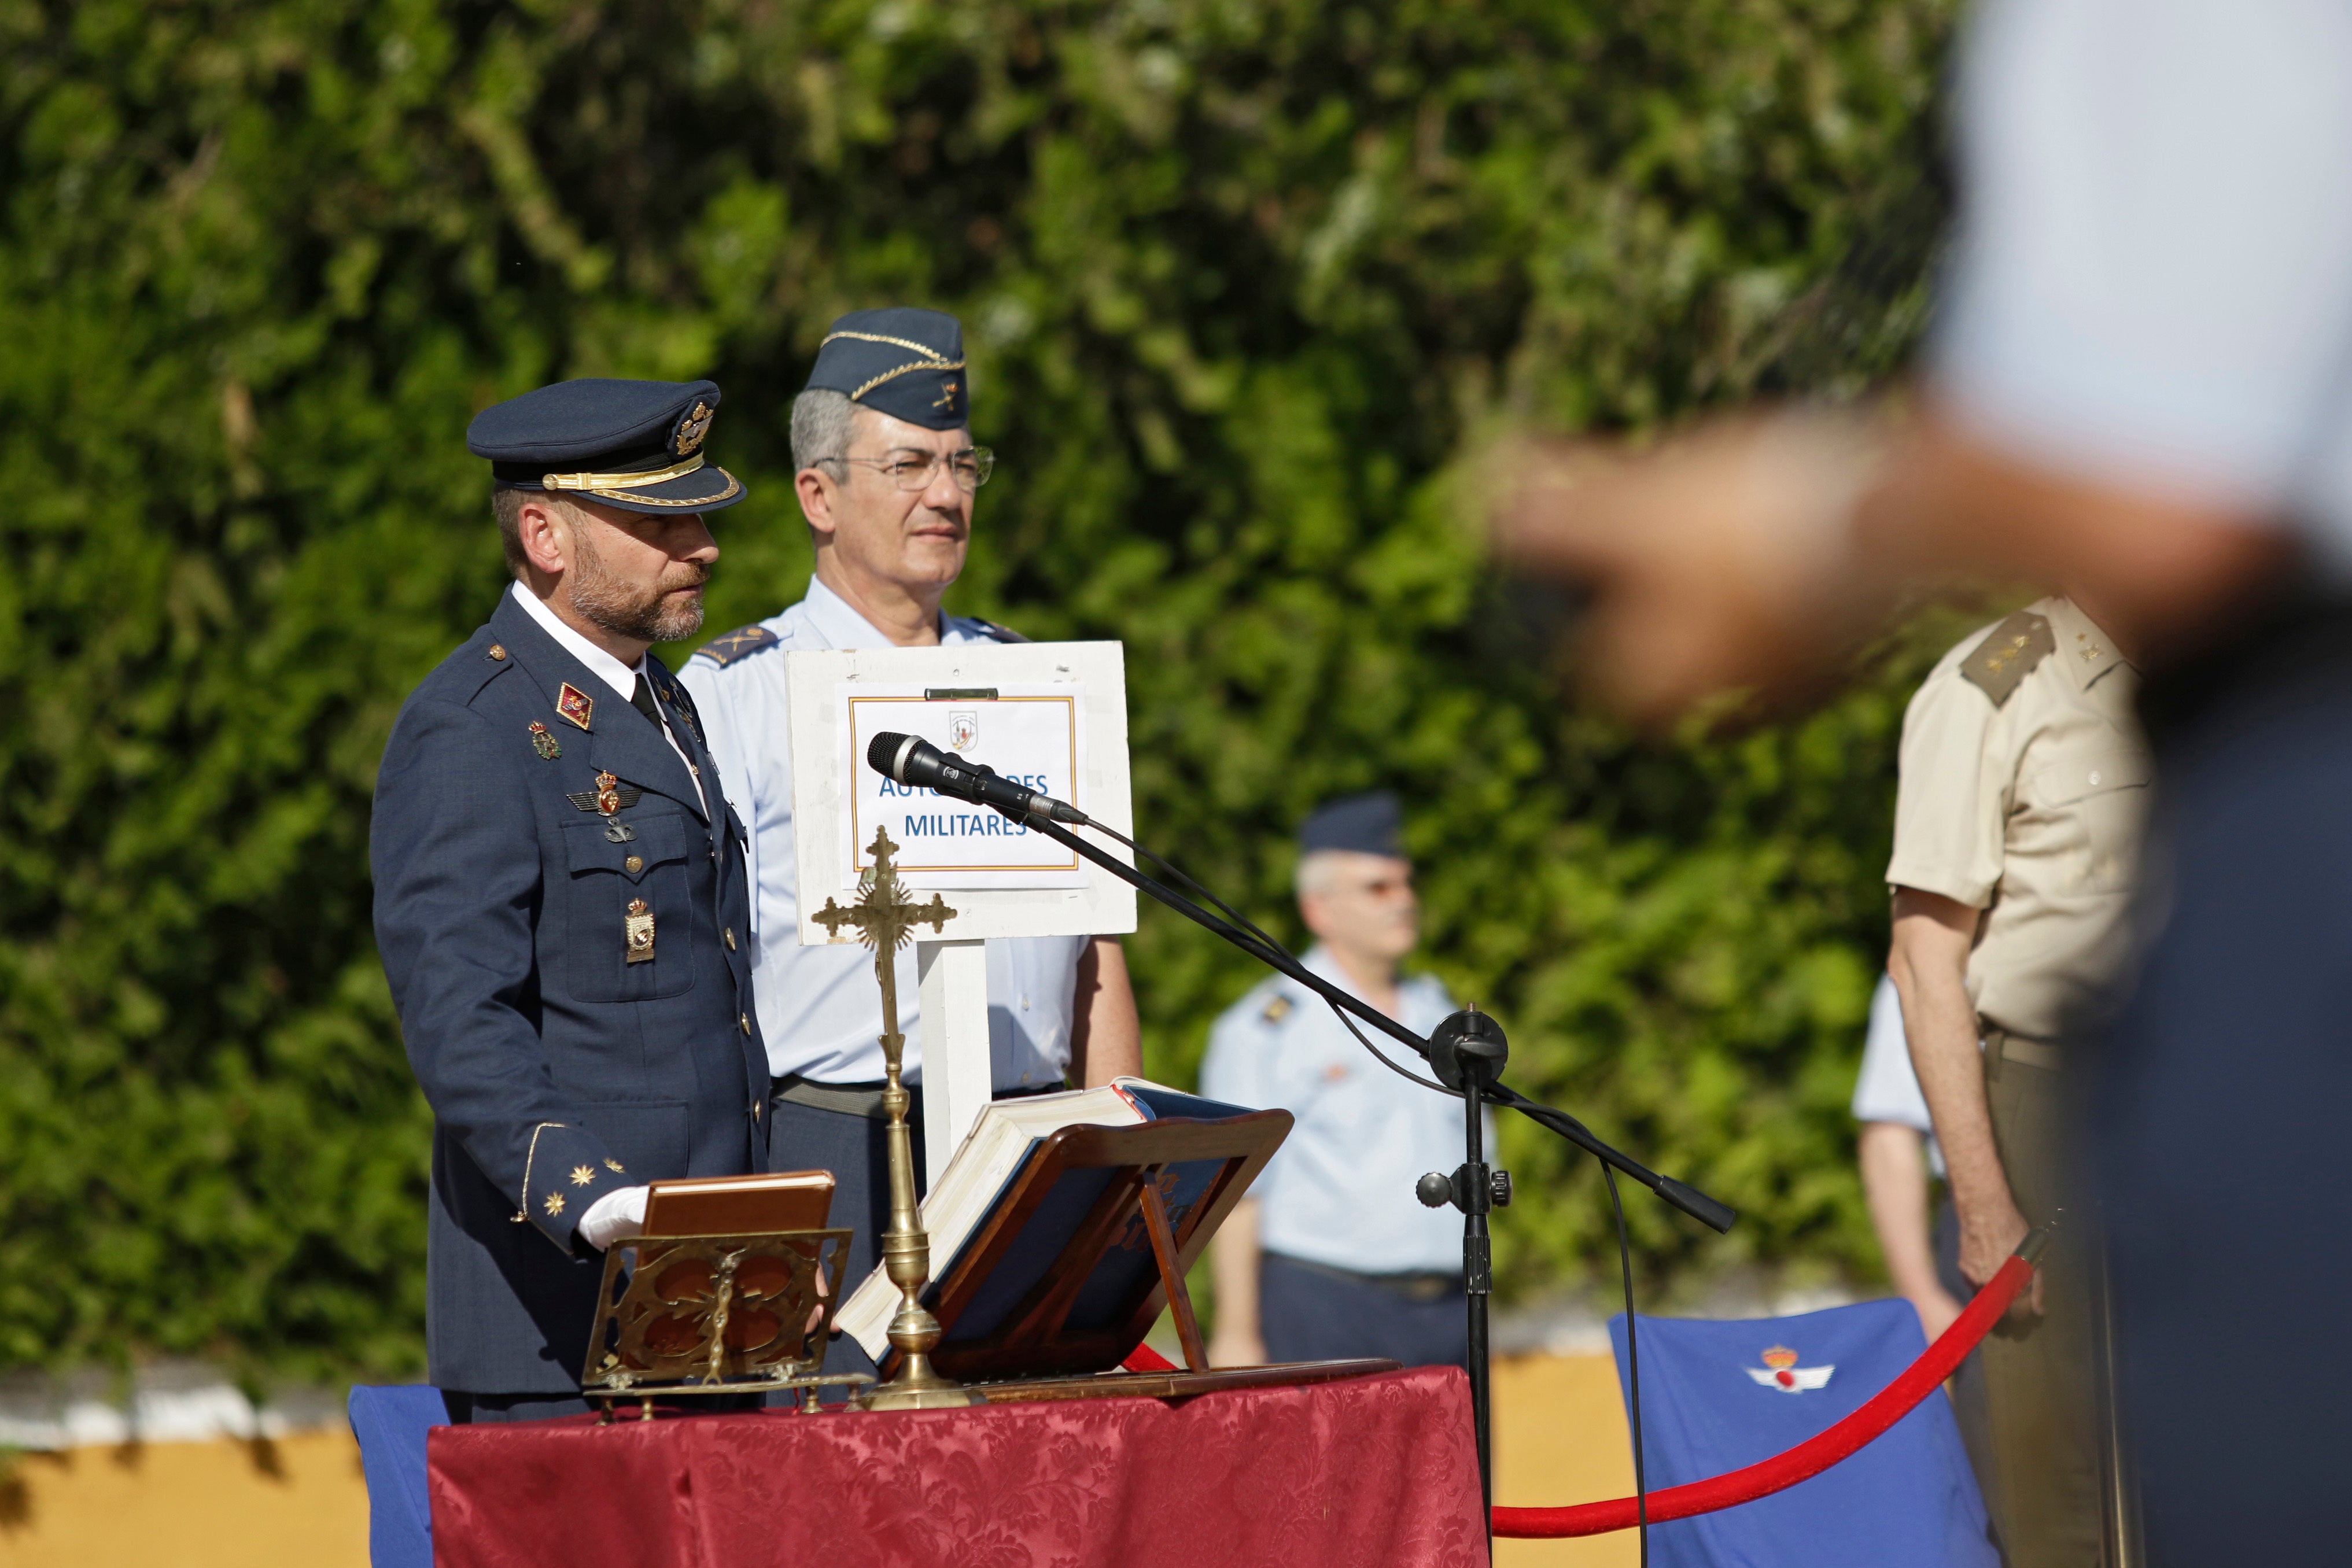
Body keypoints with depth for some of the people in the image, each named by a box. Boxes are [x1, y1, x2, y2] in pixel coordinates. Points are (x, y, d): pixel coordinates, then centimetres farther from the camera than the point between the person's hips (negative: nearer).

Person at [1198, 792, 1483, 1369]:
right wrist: (1237, 1336, -13)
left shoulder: (1438, 1014, 18)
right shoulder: (1266, 1031, -3)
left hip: (1449, 1318, 6)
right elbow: (1235, 1189, -7)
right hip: (1325, 1318, -6)